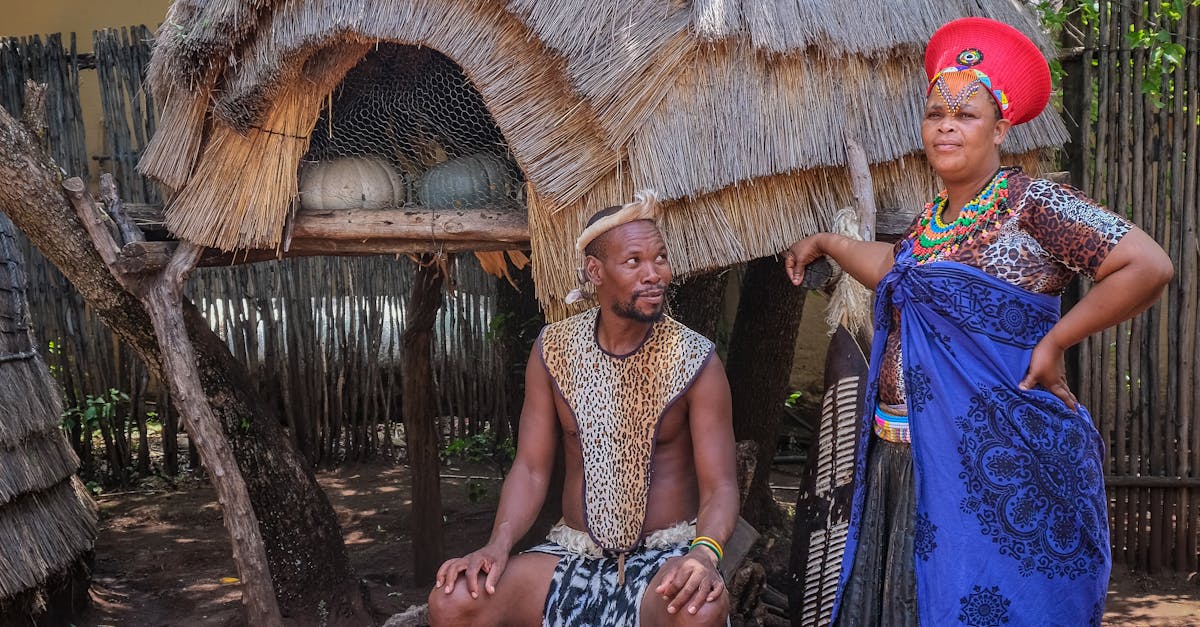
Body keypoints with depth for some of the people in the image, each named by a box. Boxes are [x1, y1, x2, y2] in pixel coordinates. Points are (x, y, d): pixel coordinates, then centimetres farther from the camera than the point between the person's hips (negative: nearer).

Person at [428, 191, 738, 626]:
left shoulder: (695, 361, -7)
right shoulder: (553, 350, 2)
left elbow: (719, 486, -10)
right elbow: (531, 468, 2)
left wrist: (704, 552, -32)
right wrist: (498, 544, -17)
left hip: (666, 555, -2)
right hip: (574, 552, 3)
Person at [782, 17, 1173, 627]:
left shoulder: (1032, 203, -10)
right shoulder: (931, 218, 11)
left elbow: (1149, 266, -16)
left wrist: (1054, 341, -13)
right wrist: (826, 243, 36)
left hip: (999, 459, -7)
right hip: (906, 456, 7)